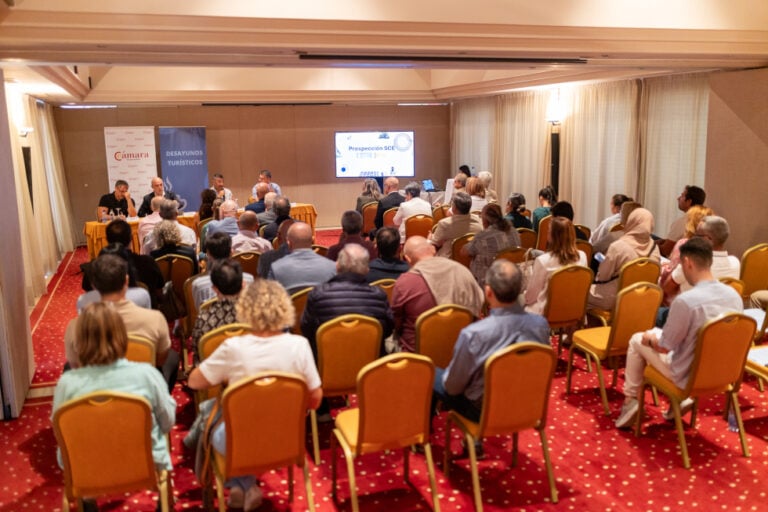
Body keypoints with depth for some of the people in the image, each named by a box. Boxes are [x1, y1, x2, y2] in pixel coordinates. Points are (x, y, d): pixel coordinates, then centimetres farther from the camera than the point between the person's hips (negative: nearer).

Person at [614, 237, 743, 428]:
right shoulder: (734, 295, -8)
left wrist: (649, 339, 5)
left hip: (688, 376, -6)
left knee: (637, 340, 15)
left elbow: (664, 346, -17)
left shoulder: (685, 300, -29)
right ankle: (682, 398, 24)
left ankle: (630, 401, 23)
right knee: (657, 333, 26)